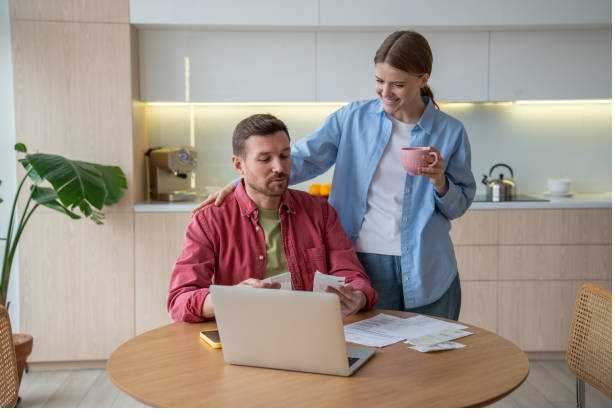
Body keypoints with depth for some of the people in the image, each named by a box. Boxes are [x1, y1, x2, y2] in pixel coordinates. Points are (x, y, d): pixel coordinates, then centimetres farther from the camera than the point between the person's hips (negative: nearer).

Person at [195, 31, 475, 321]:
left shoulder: (450, 132, 1)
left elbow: (459, 206, 7)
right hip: (365, 263, 0)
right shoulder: (354, 118, 1)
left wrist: (439, 182, -15)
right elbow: (303, 158, -4)